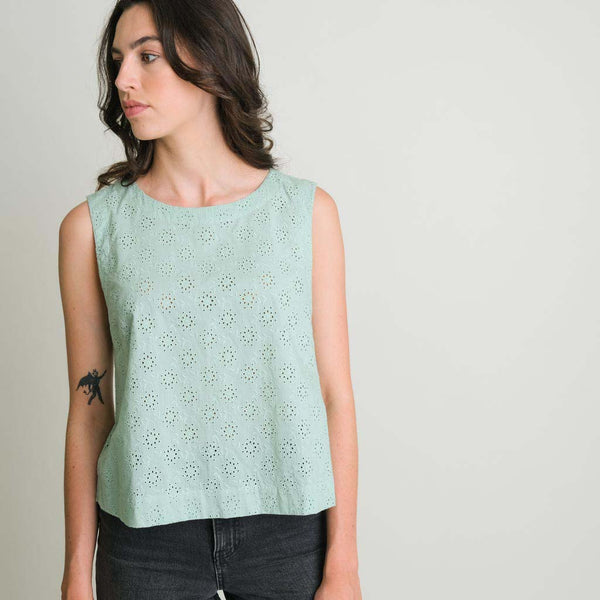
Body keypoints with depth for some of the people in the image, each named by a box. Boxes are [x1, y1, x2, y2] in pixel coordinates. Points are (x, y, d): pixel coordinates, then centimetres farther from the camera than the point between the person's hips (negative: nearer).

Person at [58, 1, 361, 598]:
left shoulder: (307, 211, -3)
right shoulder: (91, 225, -2)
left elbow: (335, 393, -3)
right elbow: (89, 409, 1)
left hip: (289, 528, 0)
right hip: (148, 532, 0)